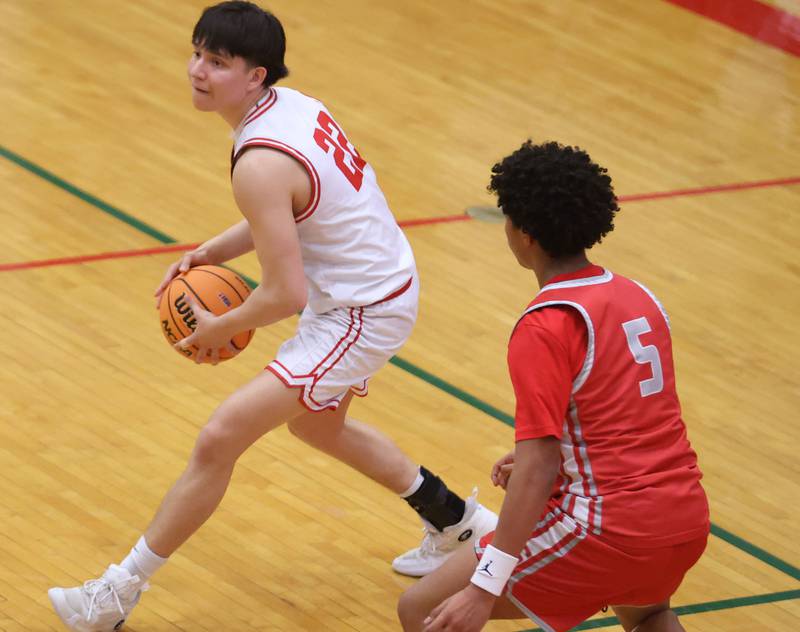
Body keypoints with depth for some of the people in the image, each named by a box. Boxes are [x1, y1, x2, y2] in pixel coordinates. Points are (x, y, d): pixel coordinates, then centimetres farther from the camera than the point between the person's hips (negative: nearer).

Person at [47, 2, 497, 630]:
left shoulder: (260, 165, -29)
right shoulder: (293, 104, -1)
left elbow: (286, 295, -26)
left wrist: (219, 329, -8)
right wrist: (209, 253, 7)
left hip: (360, 316, -10)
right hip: (388, 282, 10)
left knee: (219, 441, -9)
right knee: (316, 421, 34)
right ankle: (457, 523, 49)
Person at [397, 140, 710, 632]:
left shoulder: (546, 327, -14)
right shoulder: (639, 297, 9)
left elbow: (538, 469, -21)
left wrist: (484, 590, -23)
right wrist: (536, 458, 32)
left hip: (608, 528, -8)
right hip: (688, 520, 8)